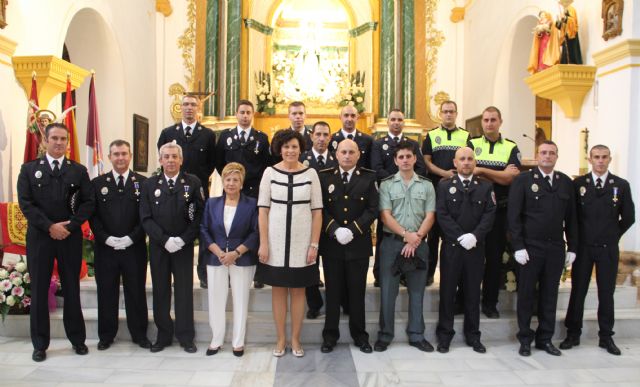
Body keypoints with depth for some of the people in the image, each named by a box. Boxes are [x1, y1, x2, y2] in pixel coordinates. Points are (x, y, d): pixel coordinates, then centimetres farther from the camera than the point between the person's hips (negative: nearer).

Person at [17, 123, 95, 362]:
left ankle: (77, 339, 19)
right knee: (39, 291, 5)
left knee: (71, 289, 8)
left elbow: (88, 203, 0)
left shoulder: (79, 171, 7)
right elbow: (25, 203, -3)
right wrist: (50, 226, -13)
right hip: (39, 237, 0)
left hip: (71, 238, 0)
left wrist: (70, 226, -12)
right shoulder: (29, 169, 5)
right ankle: (40, 344, 16)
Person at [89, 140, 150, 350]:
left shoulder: (142, 182, 3)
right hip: (105, 247, 1)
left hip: (134, 247, -1)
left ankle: (139, 334, 18)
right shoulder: (97, 183, 7)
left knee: (136, 292, 6)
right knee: (106, 292, 8)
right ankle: (106, 335, 22)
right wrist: (105, 238, -10)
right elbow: (93, 215, 2)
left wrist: (131, 238, -11)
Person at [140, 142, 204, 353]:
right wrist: (165, 240, -12)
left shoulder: (193, 182, 0)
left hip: (184, 246, -1)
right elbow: (146, 218, -1)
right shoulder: (149, 184, 4)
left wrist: (182, 240, -12)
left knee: (184, 291, 3)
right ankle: (163, 335, 19)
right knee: (160, 291, 8)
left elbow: (200, 215, -4)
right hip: (158, 246, 2)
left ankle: (186, 337, 14)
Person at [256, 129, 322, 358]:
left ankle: (295, 339, 22)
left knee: (298, 290, 9)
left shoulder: (310, 173, -1)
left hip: (302, 241, 0)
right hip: (276, 240, 0)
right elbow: (263, 210, -1)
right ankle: (281, 339, 22)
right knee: (278, 289, 9)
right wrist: (263, 243, -6)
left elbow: (317, 211, 0)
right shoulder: (270, 173, -1)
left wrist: (314, 245, -4)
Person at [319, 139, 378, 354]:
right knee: (333, 292, 8)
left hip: (358, 244, 0)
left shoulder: (369, 178, 3)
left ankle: (359, 335, 22)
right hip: (331, 244, 0)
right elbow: (321, 208, -1)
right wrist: (335, 230, -14)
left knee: (357, 292, 9)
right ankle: (330, 335, 19)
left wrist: (352, 230, -13)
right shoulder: (325, 177, 4)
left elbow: (372, 209, -3)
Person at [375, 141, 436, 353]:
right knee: (388, 290, 2)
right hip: (392, 242, -1)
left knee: (417, 291, 9)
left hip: (418, 244, 2)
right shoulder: (387, 185, 2)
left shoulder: (426, 185, 7)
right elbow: (385, 216, -5)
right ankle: (385, 335, 13)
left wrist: (416, 238, -11)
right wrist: (406, 235, -15)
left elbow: (430, 217, 1)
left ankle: (416, 335, 20)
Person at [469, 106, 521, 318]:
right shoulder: (472, 145, 7)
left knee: (495, 256, 6)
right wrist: (500, 175, -10)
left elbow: (510, 178, -7)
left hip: (500, 210, 1)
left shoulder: (511, 148, 7)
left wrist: (482, 170, -11)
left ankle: (490, 303, 16)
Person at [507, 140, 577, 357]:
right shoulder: (523, 180, -3)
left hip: (556, 249, 3)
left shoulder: (566, 182, 9)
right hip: (530, 248, -3)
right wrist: (518, 247, -12)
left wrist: (572, 247, 6)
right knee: (526, 295, 6)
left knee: (550, 295, 10)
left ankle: (545, 339, 22)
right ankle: (525, 340, 17)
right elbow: (513, 216, -7)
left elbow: (571, 218, 10)